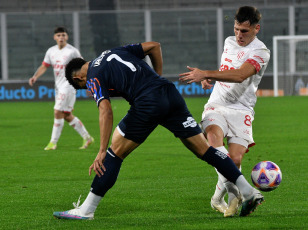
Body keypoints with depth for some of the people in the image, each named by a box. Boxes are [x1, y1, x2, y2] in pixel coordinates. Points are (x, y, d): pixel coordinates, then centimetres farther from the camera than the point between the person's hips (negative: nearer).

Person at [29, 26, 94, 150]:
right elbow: (44, 66, 9)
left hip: (68, 85, -7)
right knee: (67, 116, 11)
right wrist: (35, 76, -8)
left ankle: (53, 142, -6)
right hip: (58, 87, 7)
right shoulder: (51, 51, 9)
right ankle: (86, 137, 23)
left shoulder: (72, 51, -9)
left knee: (58, 113, -12)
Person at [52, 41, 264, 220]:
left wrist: (102, 151, -11)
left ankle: (86, 210, 6)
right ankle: (250, 192, 4)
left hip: (147, 104, -7)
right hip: (171, 94, 7)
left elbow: (106, 111, -9)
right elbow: (154, 46, 24)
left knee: (115, 153, 5)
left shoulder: (93, 78, 6)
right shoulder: (114, 52, 27)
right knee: (204, 149, 9)